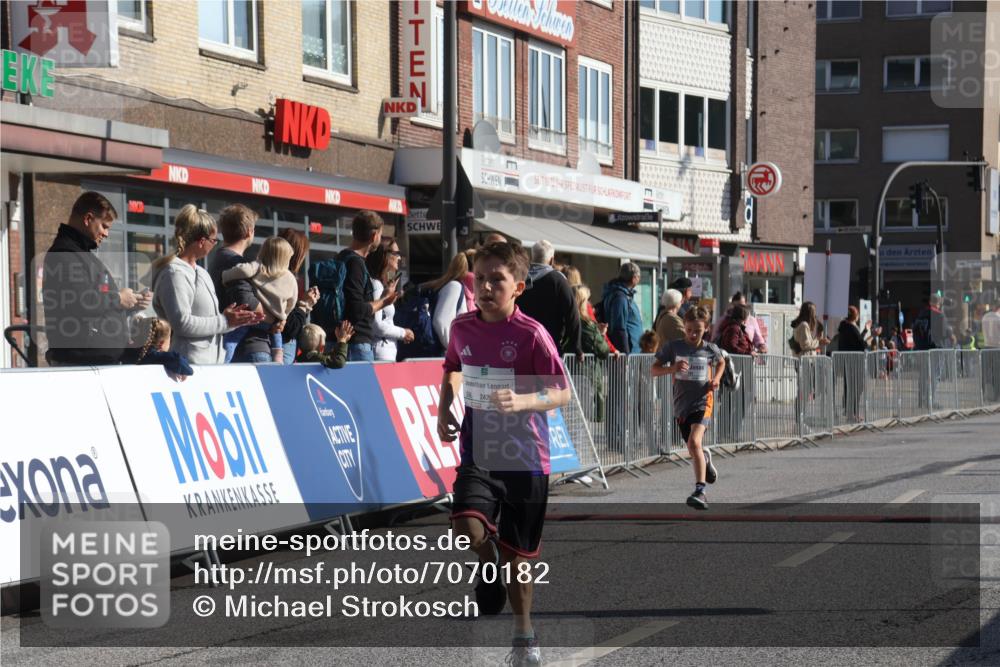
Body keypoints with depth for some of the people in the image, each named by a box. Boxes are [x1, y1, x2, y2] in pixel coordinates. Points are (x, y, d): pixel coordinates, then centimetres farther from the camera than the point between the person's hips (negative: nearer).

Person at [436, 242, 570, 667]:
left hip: (524, 456, -2)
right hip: (478, 452, 3)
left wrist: (523, 401, -29)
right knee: (466, 524, -25)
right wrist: (444, 410, 8)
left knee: (516, 554, 6)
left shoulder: (531, 334, -12)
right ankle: (489, 566, 10)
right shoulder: (462, 328, 2)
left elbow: (562, 393, -11)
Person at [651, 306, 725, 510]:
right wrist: (672, 368, -21)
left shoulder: (710, 349, -2)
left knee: (694, 442, -25)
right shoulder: (673, 347, -4)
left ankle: (700, 491, -27)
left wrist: (716, 379, 1)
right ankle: (705, 459, 56)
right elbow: (654, 370, -3)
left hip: (702, 401, -3)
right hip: (681, 403, 3)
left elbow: (721, 363, 21)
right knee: (693, 449, 17)